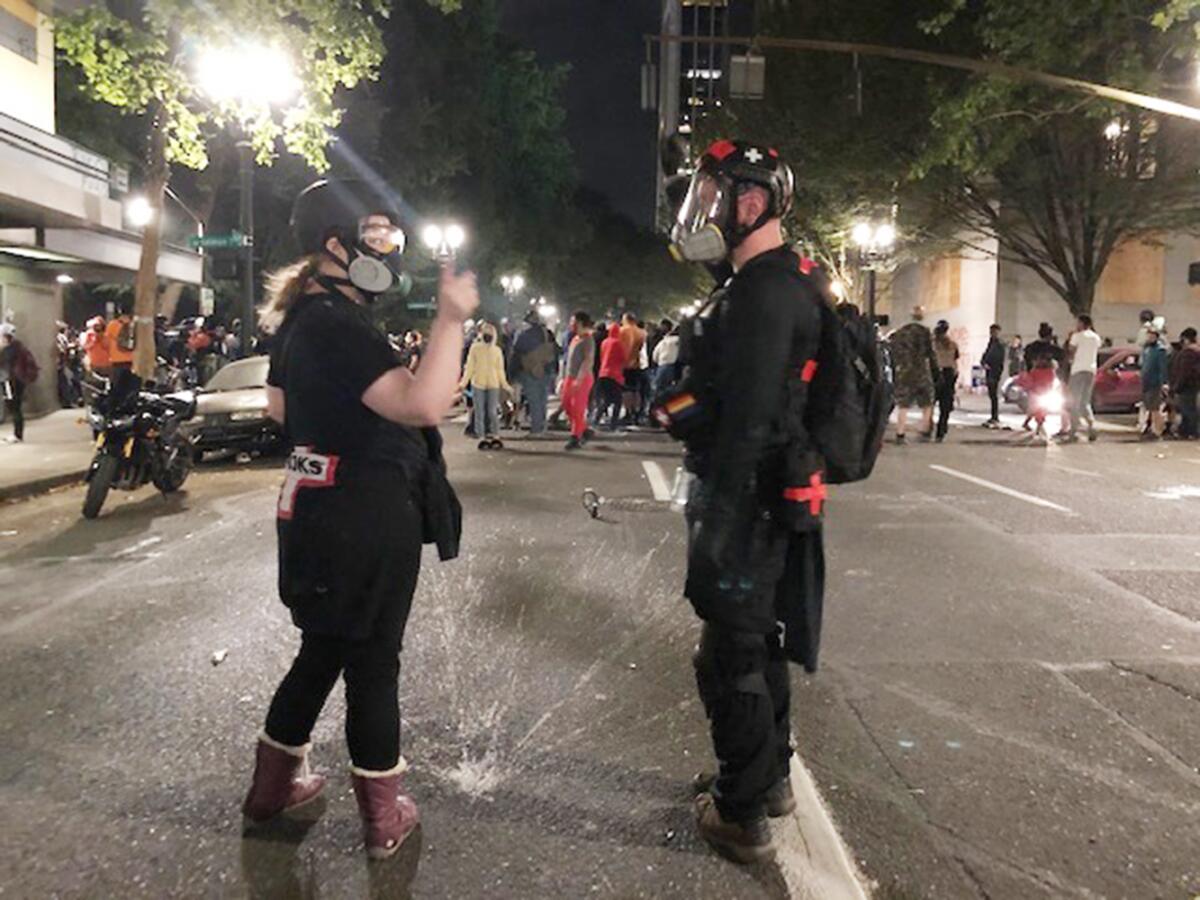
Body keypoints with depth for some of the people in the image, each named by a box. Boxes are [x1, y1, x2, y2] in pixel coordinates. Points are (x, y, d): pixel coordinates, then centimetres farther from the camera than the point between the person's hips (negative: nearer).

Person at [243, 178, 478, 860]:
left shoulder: (304, 317, 10)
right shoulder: (337, 326, -22)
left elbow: (279, 405, 24)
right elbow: (422, 405, -36)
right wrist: (451, 320, -35)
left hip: (322, 512, 10)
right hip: (368, 518, -9)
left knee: (322, 650, 23)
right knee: (373, 663, 5)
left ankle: (275, 784, 39)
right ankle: (384, 818, 22)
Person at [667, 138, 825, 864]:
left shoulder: (765, 293, -19)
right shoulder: (775, 284, 14)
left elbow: (748, 421, -26)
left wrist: (717, 520, -23)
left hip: (751, 502, -10)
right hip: (768, 498, 10)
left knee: (732, 659, 2)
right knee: (757, 644, 21)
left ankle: (742, 815, 18)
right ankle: (769, 776, 38)